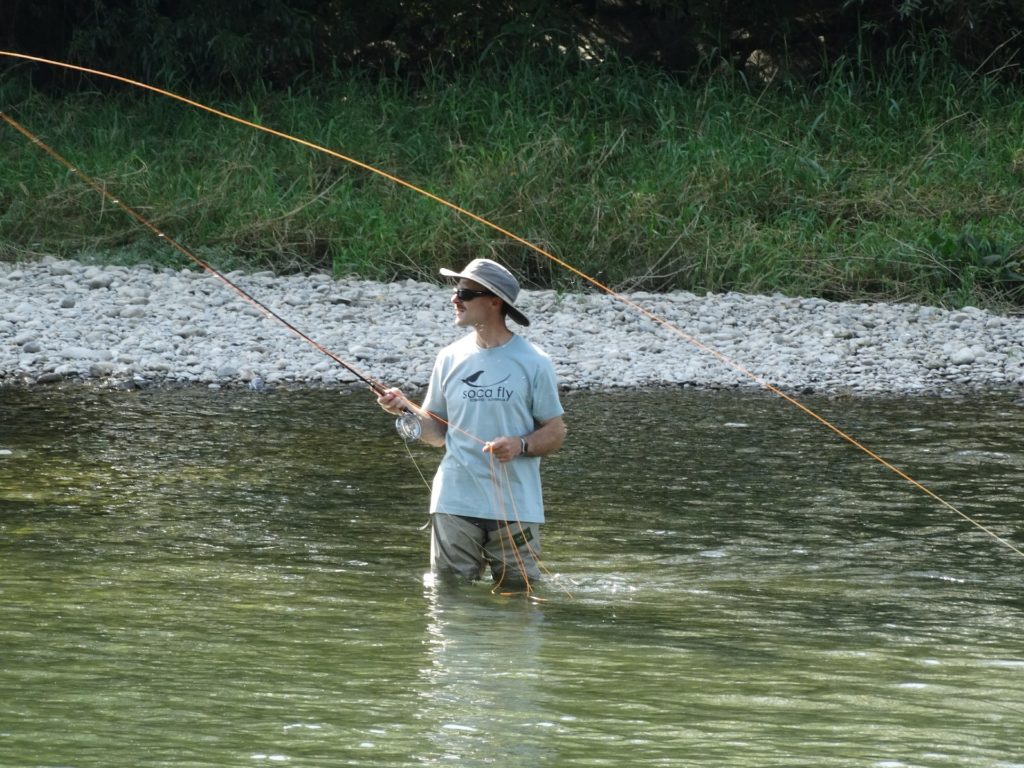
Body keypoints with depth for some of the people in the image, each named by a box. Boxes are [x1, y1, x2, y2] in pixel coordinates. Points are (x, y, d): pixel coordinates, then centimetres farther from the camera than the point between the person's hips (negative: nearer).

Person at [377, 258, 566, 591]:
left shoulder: (533, 363, -2)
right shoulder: (450, 358, 7)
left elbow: (556, 433, 1)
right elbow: (437, 433, 12)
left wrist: (520, 445, -18)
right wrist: (405, 411, -6)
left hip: (515, 507, -2)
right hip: (455, 501, 2)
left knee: (518, 591, 3)